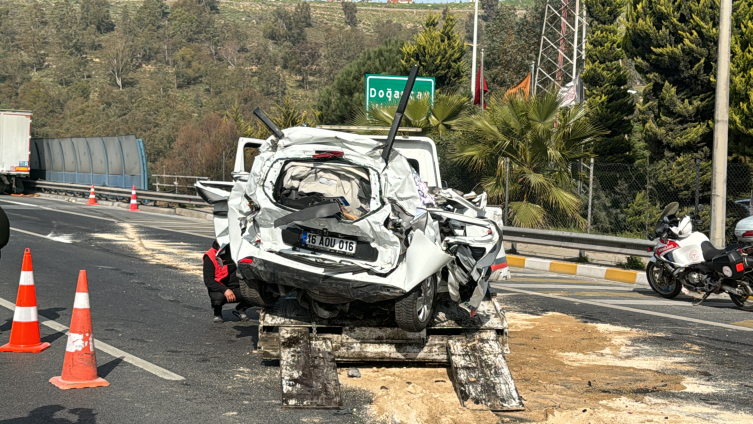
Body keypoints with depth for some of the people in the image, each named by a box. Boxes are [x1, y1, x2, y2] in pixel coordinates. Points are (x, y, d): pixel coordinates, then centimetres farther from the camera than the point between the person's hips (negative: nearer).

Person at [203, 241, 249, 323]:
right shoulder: (210, 257, -12)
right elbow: (208, 281, -18)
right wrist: (225, 290, -32)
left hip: (236, 288, 4)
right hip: (219, 288, -4)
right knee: (218, 297, -38)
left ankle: (240, 310, 10)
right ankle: (217, 312, 2)